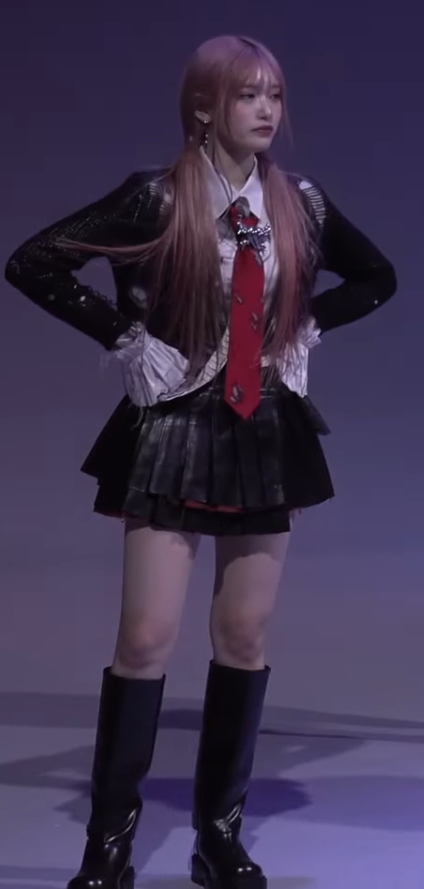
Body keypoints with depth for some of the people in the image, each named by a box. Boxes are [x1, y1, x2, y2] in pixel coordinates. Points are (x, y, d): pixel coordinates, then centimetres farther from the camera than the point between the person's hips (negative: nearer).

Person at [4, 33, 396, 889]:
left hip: (267, 433, 4)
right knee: (147, 637, -5)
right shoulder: (157, 198, -9)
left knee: (245, 636, 8)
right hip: (176, 430, -4)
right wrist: (125, 336, -12)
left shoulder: (301, 201, 3)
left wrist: (305, 327, 5)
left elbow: (377, 277, 19)